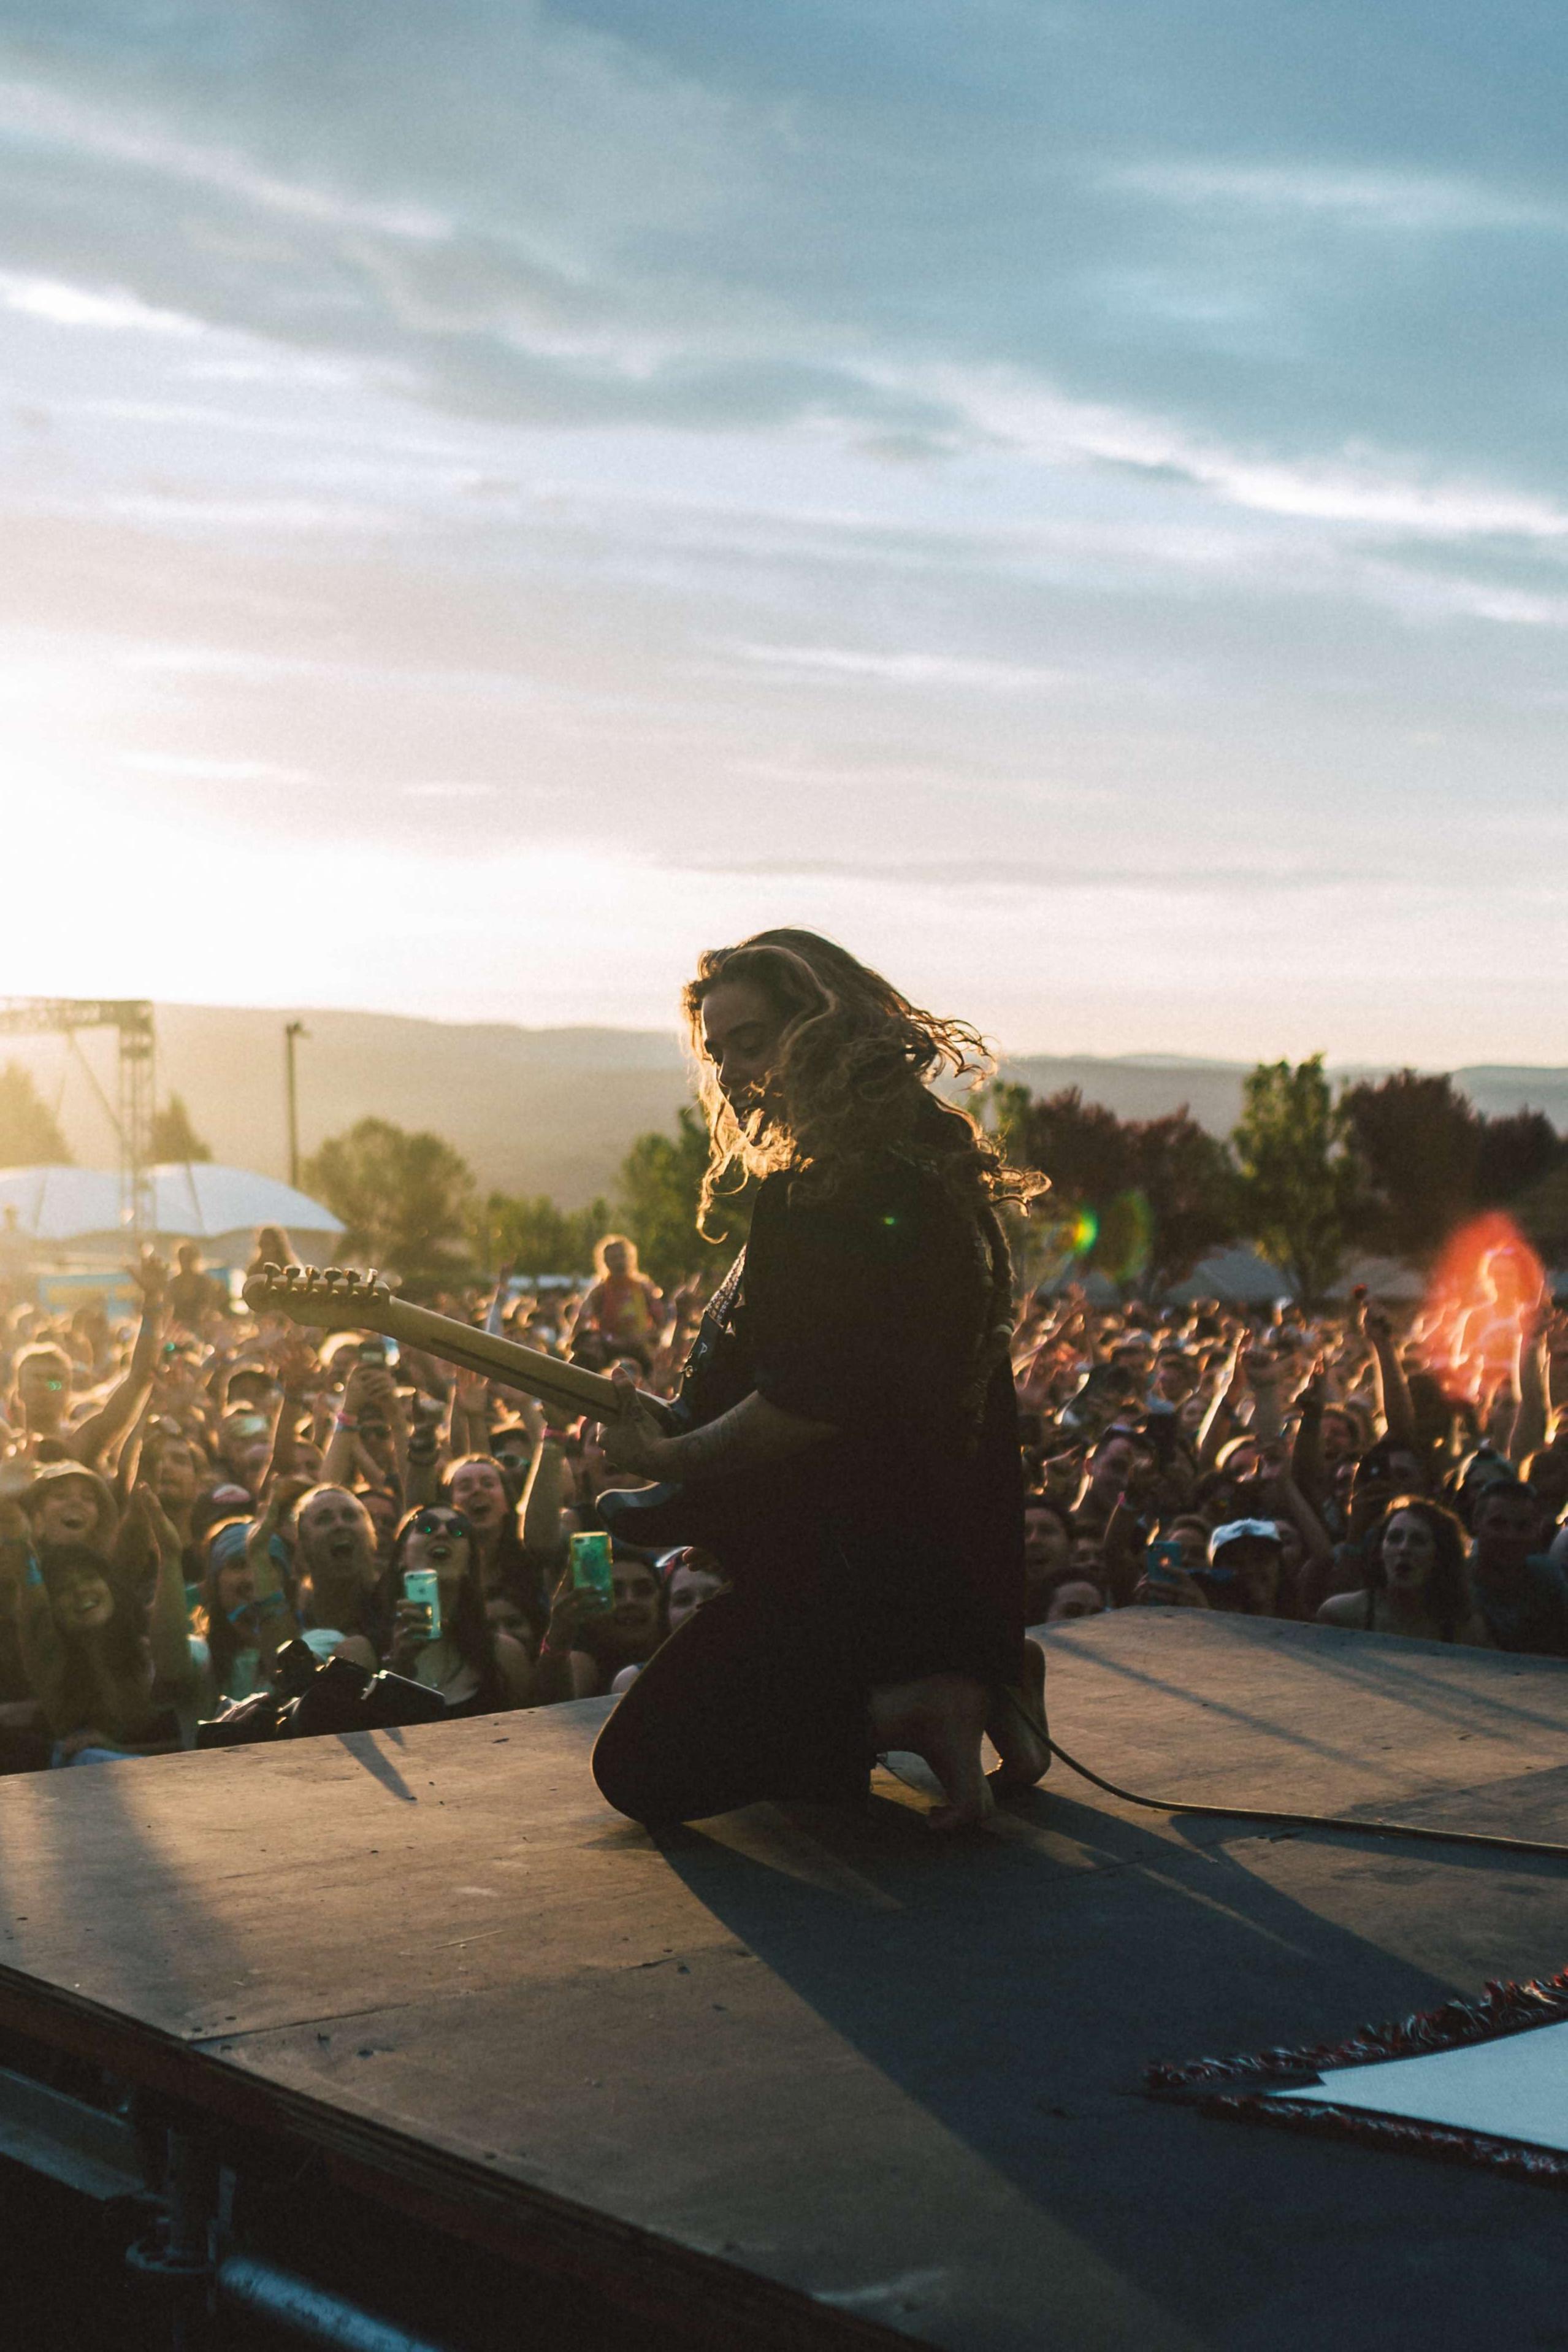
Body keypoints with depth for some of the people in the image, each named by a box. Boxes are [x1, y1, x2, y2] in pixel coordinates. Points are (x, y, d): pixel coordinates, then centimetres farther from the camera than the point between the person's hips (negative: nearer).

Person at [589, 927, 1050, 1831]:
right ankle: (976, 1681, 10)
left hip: (850, 1573, -10)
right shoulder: (928, 1166, 11)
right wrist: (677, 1421, 14)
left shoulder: (837, 1201, -22)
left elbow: (808, 1405, -25)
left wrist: (669, 1457, -9)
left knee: (645, 1769, -4)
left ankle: (908, 1712, -12)